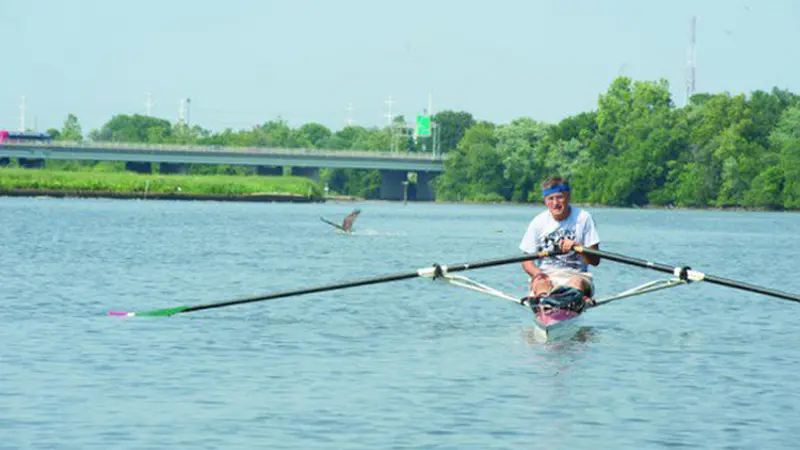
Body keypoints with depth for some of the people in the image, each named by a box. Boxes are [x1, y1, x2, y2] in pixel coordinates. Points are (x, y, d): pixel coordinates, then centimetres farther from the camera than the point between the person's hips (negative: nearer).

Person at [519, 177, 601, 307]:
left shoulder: (583, 218, 2)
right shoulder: (538, 222, 6)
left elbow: (595, 261, -2)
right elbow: (526, 261, 6)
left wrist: (578, 247, -22)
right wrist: (538, 274, -17)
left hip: (575, 274, -1)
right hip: (546, 275, 1)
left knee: (578, 282, -37)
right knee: (541, 284, -35)